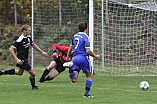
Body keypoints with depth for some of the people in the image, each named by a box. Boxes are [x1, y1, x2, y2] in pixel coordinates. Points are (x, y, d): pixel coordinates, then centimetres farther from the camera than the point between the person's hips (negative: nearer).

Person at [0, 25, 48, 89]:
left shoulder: (28, 37, 2)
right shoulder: (20, 40, -24)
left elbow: (33, 45, 19)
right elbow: (11, 49, -24)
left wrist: (42, 52, 15)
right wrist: (17, 60, -30)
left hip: (25, 59, 10)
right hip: (22, 60, -10)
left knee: (19, 72, 27)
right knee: (32, 73, -5)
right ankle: (33, 86, 20)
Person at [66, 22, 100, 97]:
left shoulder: (75, 36, 13)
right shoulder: (85, 37, -9)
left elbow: (70, 47, 22)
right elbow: (88, 51, -15)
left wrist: (68, 56, 34)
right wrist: (95, 56, 0)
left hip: (75, 57, 5)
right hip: (83, 57, -5)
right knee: (89, 76, 10)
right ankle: (86, 94, 9)